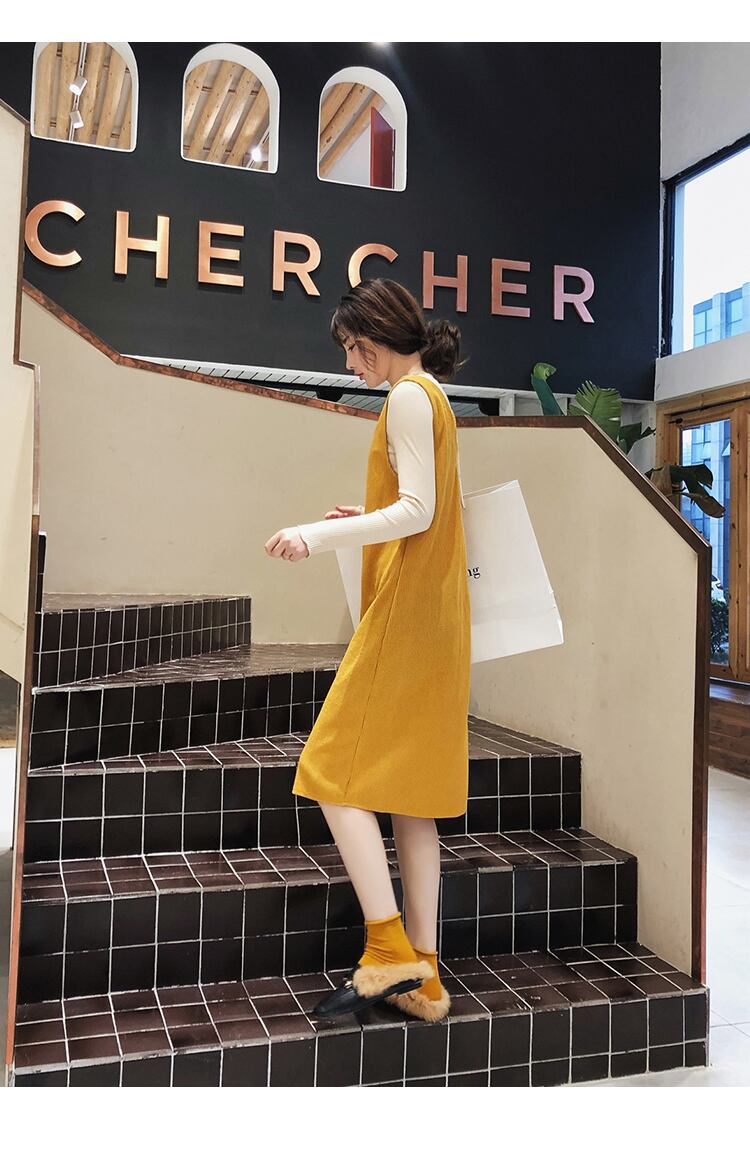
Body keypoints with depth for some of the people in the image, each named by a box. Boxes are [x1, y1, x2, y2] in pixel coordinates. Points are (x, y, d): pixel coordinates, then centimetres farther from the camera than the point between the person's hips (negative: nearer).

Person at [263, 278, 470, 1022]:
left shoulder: (410, 396, -8)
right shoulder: (433, 396, 20)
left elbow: (418, 511, -18)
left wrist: (322, 536, -24)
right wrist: (370, 518, 27)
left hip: (404, 617, -10)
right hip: (434, 621, 10)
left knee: (338, 773, -7)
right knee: (409, 791, 8)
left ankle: (389, 949, -7)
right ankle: (421, 977, 12)